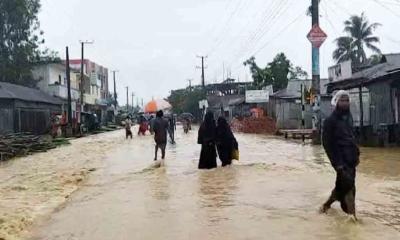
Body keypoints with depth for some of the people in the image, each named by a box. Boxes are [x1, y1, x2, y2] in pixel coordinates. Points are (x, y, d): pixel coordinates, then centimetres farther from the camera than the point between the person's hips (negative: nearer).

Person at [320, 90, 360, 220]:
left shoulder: (348, 117, 13)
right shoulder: (331, 120, -10)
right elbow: (326, 143, -12)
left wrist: (356, 154, 14)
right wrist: (336, 162, -15)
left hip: (351, 157, 8)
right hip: (340, 158, -8)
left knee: (342, 184, 13)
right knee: (348, 184, -13)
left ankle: (327, 204, 30)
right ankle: (351, 214, -7)